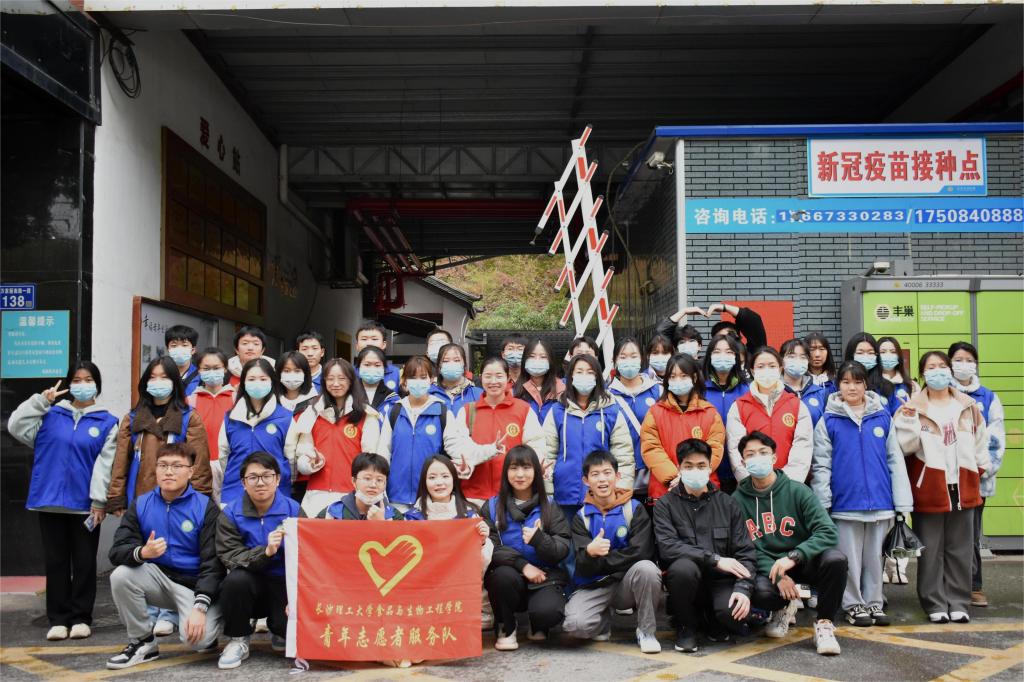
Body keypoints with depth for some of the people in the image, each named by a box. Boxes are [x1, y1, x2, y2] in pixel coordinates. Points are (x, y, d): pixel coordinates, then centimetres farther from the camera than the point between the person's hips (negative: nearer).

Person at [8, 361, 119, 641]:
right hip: (51, 501, 2)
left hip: (86, 504, -2)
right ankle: (59, 619, 15)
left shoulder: (107, 423, 2)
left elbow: (105, 464, -4)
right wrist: (41, 401, -5)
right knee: (56, 562, 7)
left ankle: (81, 618, 16)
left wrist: (99, 501, -10)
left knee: (84, 563, 6)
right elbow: (16, 427, 0)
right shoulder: (50, 416, 9)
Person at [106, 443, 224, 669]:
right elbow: (116, 551, -9)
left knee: (197, 638, -29)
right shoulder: (140, 505, 0)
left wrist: (200, 607, -25)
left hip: (195, 583, -4)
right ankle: (143, 643, -5)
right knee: (121, 576, -25)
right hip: (158, 578, 4)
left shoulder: (206, 507, -11)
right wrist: (142, 552, -32)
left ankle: (211, 620, 10)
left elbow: (212, 563, -14)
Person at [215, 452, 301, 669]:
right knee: (236, 579, -33)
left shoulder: (293, 510, -6)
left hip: (285, 585, 0)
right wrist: (265, 552, -35)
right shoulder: (231, 514, -6)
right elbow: (230, 557, -17)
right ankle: (239, 639, -6)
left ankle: (280, 632, 16)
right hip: (250, 585, 0)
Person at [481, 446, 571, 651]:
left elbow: (563, 549, -4)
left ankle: (537, 626, 11)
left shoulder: (549, 507, 6)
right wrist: (523, 565, -21)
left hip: (544, 576, 0)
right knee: (504, 575, -34)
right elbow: (490, 547, -8)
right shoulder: (492, 507, 5)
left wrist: (539, 539, -24)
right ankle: (505, 629, -4)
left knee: (548, 611, -30)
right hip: (508, 575, 0)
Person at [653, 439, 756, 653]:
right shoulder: (665, 505, 1)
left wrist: (743, 588, -16)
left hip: (721, 580, 1)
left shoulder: (728, 504, 8)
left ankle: (714, 621, 11)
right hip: (688, 579, -1)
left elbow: (746, 552, 2)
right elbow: (667, 547, -14)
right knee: (683, 567, -35)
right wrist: (715, 559, -20)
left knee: (733, 614, -31)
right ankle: (687, 625, -4)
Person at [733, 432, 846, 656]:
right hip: (766, 569, 1)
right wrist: (776, 574, -20)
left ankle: (824, 624, -8)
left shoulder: (797, 491, -5)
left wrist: (793, 557, -29)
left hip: (803, 562, 0)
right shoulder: (738, 499, -1)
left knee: (835, 558, -32)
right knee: (758, 591, -34)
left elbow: (828, 532, -15)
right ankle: (784, 607, 7)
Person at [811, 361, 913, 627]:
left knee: (874, 556, 12)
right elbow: (821, 465, -2)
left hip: (879, 501, 2)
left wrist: (902, 503, 3)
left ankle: (874, 602, 23)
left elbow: (895, 460, 6)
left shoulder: (882, 418, 5)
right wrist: (822, 504, -7)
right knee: (850, 558, 6)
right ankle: (853, 604, 18)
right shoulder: (829, 421, -1)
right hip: (845, 502, -2)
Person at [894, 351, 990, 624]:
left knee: (960, 549, 9)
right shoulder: (913, 408, -4)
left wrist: (982, 470, 11)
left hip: (962, 487, 3)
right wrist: (908, 421, -22)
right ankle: (935, 604, 12)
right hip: (929, 488, -3)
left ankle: (958, 603, 18)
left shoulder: (968, 406, 7)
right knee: (931, 550, 4)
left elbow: (980, 441, 16)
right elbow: (906, 447, -10)